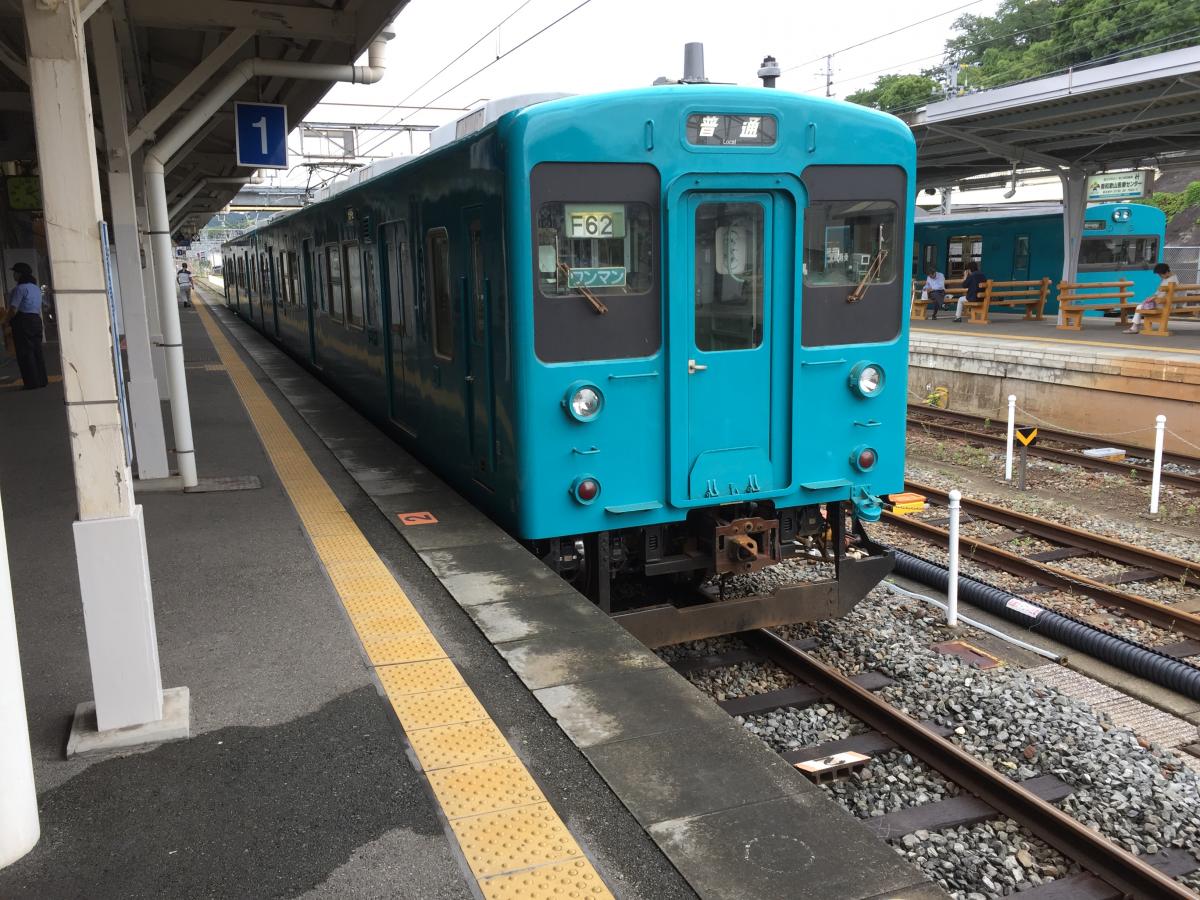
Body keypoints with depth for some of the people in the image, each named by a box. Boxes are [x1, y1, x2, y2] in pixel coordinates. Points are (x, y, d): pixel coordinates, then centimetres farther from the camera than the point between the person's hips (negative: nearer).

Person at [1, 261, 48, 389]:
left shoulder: (20, 288, -14)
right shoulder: (36, 288, 13)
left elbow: (13, 310, -18)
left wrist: (6, 319, -2)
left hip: (22, 321, -8)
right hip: (36, 320, 8)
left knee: (25, 353, -3)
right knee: (37, 351, 11)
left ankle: (32, 383, -3)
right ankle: (42, 380, 13)